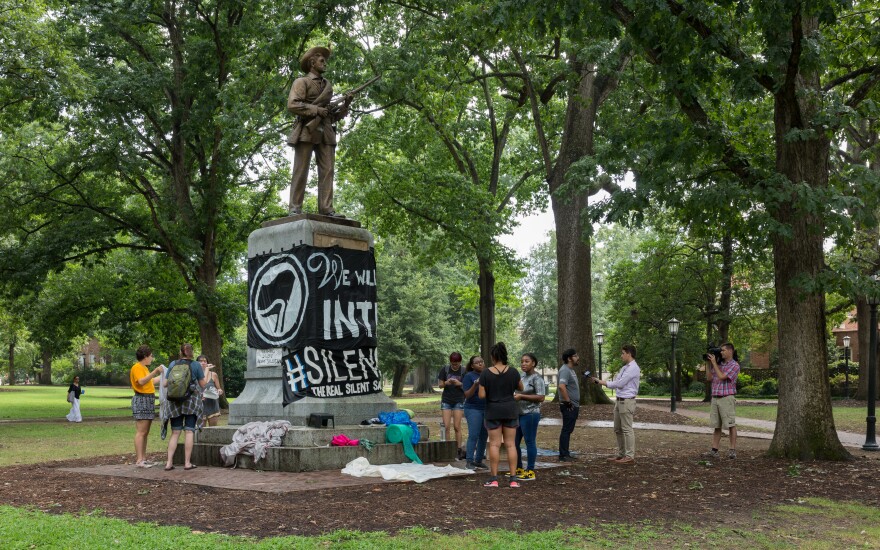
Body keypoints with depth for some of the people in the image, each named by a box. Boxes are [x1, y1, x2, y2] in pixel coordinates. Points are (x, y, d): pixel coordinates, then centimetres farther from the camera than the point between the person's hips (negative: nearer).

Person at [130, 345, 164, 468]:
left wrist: (159, 374, 35)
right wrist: (155, 371, -27)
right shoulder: (137, 367, -9)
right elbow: (141, 381, -24)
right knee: (141, 432, -11)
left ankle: (143, 458, 13)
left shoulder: (144, 368, 20)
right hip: (141, 400, -10)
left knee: (145, 432, 10)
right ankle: (139, 460, -12)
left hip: (149, 401, 10)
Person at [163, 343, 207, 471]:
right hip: (191, 401, -3)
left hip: (174, 401, 3)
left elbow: (165, 384, 9)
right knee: (189, 431, 0)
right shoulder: (196, 365, -2)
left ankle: (169, 462, 3)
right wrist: (206, 371, 17)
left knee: (175, 432, 7)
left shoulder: (173, 364, 5)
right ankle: (187, 462, -1)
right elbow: (203, 384, 1)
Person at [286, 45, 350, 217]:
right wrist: (316, 109, -11)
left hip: (326, 132, 5)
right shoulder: (302, 82, 8)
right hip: (307, 130, -5)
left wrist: (345, 105, 7)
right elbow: (292, 104, -8)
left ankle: (327, 209, -11)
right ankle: (295, 209, -9)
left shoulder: (328, 85, 25)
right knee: (301, 170, -8)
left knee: (327, 171, -6)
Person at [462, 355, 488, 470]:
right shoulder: (469, 376, -4)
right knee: (473, 435, -9)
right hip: (473, 409, -5)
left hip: (487, 409, 5)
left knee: (484, 436, 6)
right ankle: (469, 461, -6)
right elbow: (467, 395, -10)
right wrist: (475, 385, -24)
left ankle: (479, 460, 14)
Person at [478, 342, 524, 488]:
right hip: (510, 410, 2)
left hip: (493, 411, -1)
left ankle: (494, 478, 3)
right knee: (510, 444, 5)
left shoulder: (486, 373, -10)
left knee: (494, 444, 3)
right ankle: (513, 479, 5)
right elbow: (521, 388, 9)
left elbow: (482, 395, -10)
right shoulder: (513, 372, -5)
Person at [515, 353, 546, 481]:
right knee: (514, 442, 12)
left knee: (530, 442, -1)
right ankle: (519, 469, 25)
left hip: (530, 414, -8)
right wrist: (514, 396, 6)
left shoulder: (537, 378, -10)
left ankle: (530, 472, 7)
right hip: (519, 413, 8)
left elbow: (541, 398, -18)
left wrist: (521, 396, -19)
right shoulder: (521, 376, 12)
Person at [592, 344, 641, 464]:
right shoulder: (625, 368, 15)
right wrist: (601, 381, 2)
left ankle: (630, 457, 0)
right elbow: (616, 383, 14)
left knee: (627, 429, -5)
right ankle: (621, 454, 20)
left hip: (627, 402, -10)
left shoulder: (633, 368, -14)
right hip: (619, 401, 10)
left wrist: (602, 382, -10)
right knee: (618, 429, 13)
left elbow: (619, 384, -17)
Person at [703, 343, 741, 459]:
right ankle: (714, 451, 7)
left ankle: (732, 450, 3)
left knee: (731, 425, -1)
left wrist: (713, 362, -8)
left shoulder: (734, 365, -5)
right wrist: (708, 363, 9)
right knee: (716, 426, 6)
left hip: (727, 398, -7)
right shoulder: (719, 364, 15)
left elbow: (721, 377, -15)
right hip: (715, 398, 7)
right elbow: (709, 378, 13)